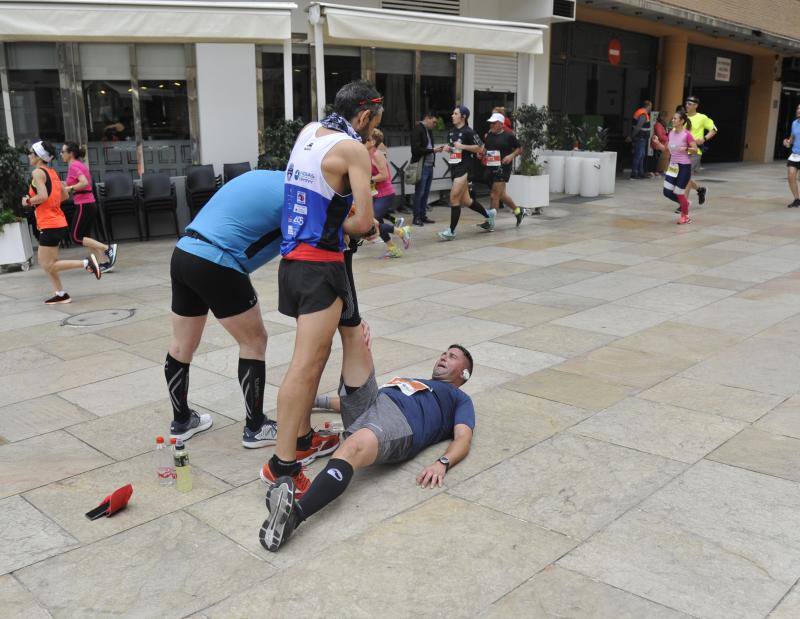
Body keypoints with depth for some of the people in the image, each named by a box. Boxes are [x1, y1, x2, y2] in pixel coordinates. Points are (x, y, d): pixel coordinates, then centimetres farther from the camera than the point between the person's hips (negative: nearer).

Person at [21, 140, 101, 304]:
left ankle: (87, 262, -9)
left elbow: (43, 196, -25)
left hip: (49, 226, -9)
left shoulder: (37, 172, -12)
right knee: (42, 259, 16)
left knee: (49, 265, -2)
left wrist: (28, 201, -9)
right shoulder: (53, 172, 13)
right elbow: (64, 196, 19)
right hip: (59, 222, 9)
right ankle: (60, 294, 16)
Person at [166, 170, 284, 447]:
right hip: (215, 266, -9)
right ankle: (255, 428, 16)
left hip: (182, 254, 9)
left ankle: (181, 421, 35)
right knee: (254, 342, 8)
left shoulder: (260, 176, 18)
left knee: (181, 346, 19)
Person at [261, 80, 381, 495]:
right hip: (321, 265, -9)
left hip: (293, 259, 9)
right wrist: (355, 225, 5)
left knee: (315, 355, 19)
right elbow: (363, 223, -15)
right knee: (306, 364, -8)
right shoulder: (353, 150, -11)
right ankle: (282, 465, -5)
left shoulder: (308, 132, 11)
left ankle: (303, 439, 27)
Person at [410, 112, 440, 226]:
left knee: (426, 192, 11)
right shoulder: (417, 130, -11)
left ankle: (423, 215, 18)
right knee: (419, 193, -3)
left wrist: (436, 149, 3)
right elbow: (416, 149, -19)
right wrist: (432, 150, -17)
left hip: (429, 165, 8)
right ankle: (416, 217, 3)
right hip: (421, 166, -8)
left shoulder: (429, 130, 16)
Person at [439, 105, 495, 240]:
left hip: (465, 168, -9)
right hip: (454, 167, 9)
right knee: (465, 200, 14)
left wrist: (463, 146, -18)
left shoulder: (468, 131, -9)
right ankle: (489, 215, 35)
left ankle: (451, 231, -7)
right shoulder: (451, 132, 13)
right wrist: (447, 148, 5)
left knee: (454, 197, -13)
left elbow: (479, 148, -9)